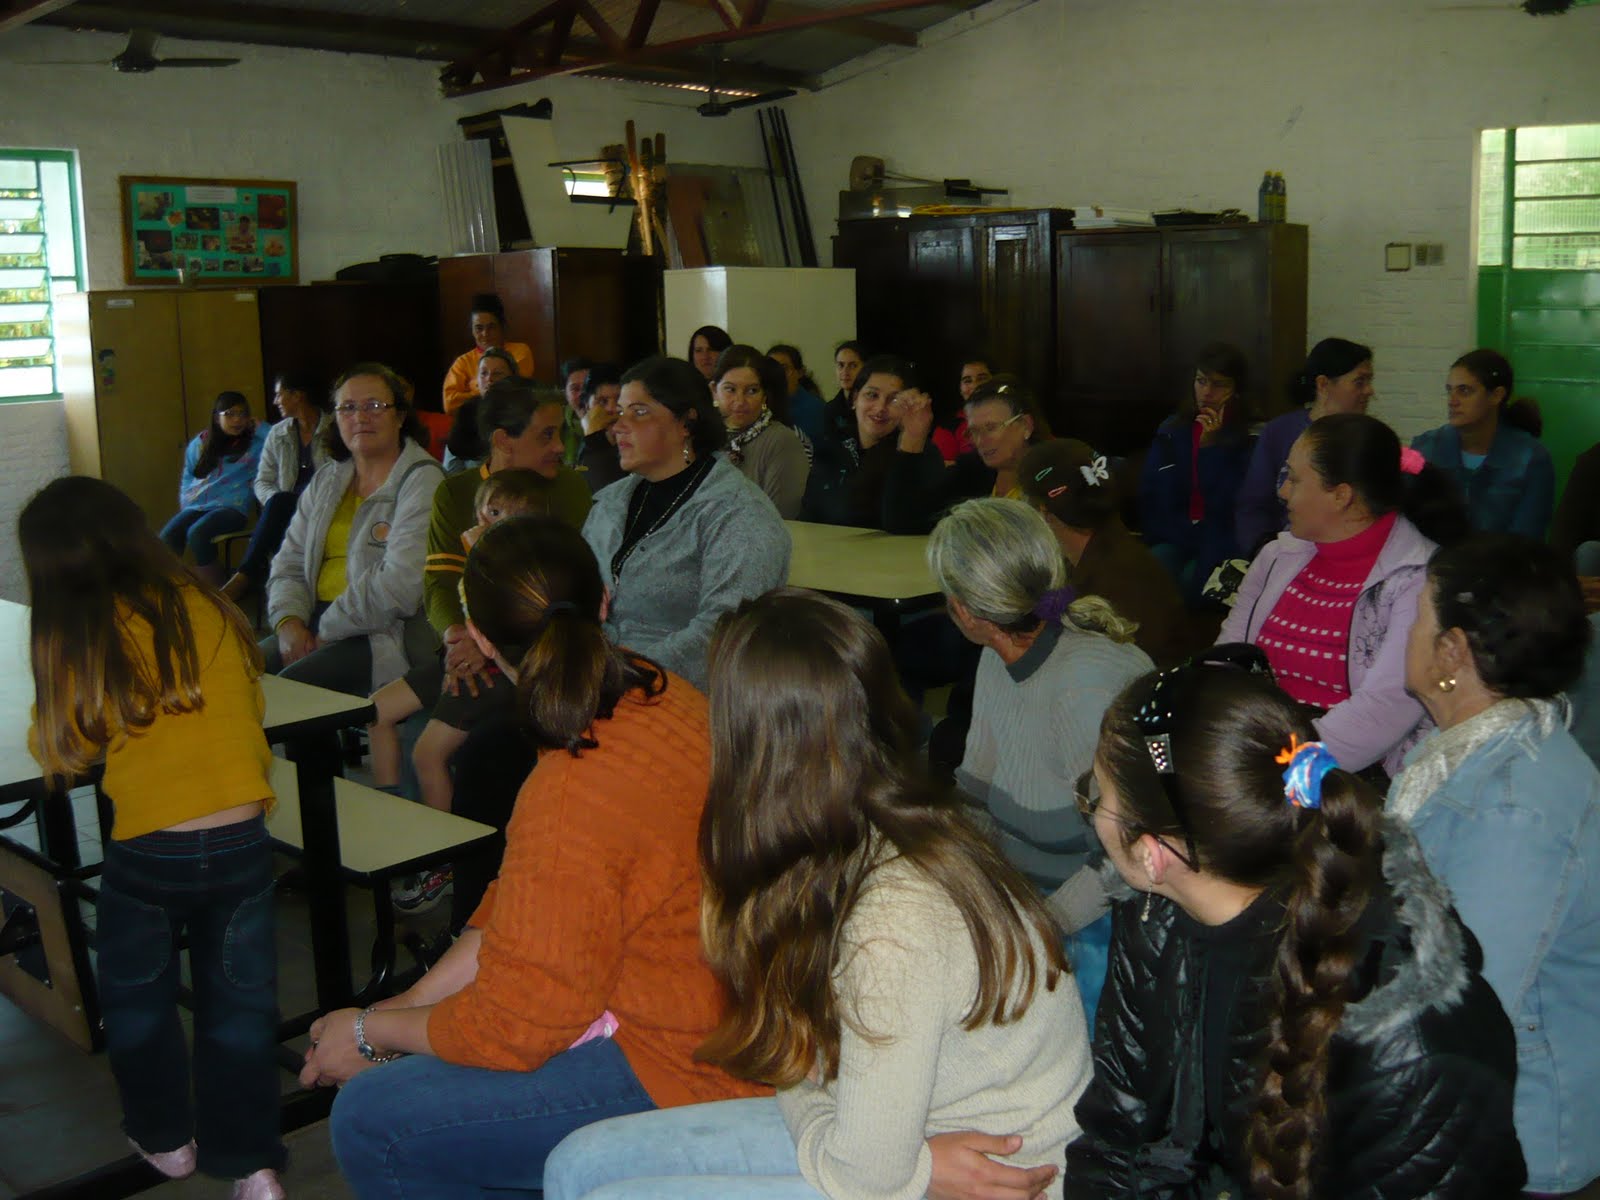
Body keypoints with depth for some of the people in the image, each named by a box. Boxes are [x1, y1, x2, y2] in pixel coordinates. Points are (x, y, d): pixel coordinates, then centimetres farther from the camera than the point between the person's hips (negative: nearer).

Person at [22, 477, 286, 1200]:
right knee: (239, 1004, 15)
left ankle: (166, 1139, 38)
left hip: (146, 854, -2)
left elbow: (60, 755, 4)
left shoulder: (71, 639, -5)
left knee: (136, 1000, 24)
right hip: (242, 841, 2)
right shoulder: (207, 607, 2)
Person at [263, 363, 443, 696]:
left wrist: (327, 631, -13)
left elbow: (402, 585, -18)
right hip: (314, 625, 7)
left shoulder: (422, 481, -7)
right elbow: (289, 565, 16)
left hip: (386, 635, -7)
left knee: (287, 689, -28)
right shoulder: (325, 482, 18)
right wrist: (288, 621, -5)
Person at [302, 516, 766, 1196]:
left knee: (369, 1121, -6)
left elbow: (515, 1025, -18)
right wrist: (414, 998, 7)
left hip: (683, 1075, -9)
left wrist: (372, 1032, -1)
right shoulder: (653, 696, -1)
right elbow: (520, 899, 9)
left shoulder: (574, 801, -30)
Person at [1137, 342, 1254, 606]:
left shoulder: (1249, 436, 0)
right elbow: (1150, 495, 11)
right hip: (1173, 539, 3)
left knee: (1189, 580, -33)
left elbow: (1227, 505, -7)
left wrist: (1211, 446, -13)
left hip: (1220, 544, -3)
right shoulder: (1172, 430, 15)